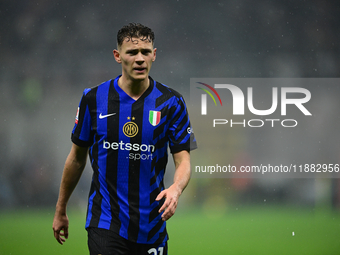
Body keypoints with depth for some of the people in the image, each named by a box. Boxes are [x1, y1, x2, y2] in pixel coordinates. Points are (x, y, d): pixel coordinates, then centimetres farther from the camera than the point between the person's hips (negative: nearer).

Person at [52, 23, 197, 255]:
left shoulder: (171, 102, -4)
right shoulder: (93, 99, -2)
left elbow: (183, 160, -6)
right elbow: (77, 157, 9)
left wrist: (176, 189, -28)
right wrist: (61, 210, 13)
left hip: (151, 225, 1)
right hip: (105, 222, -1)